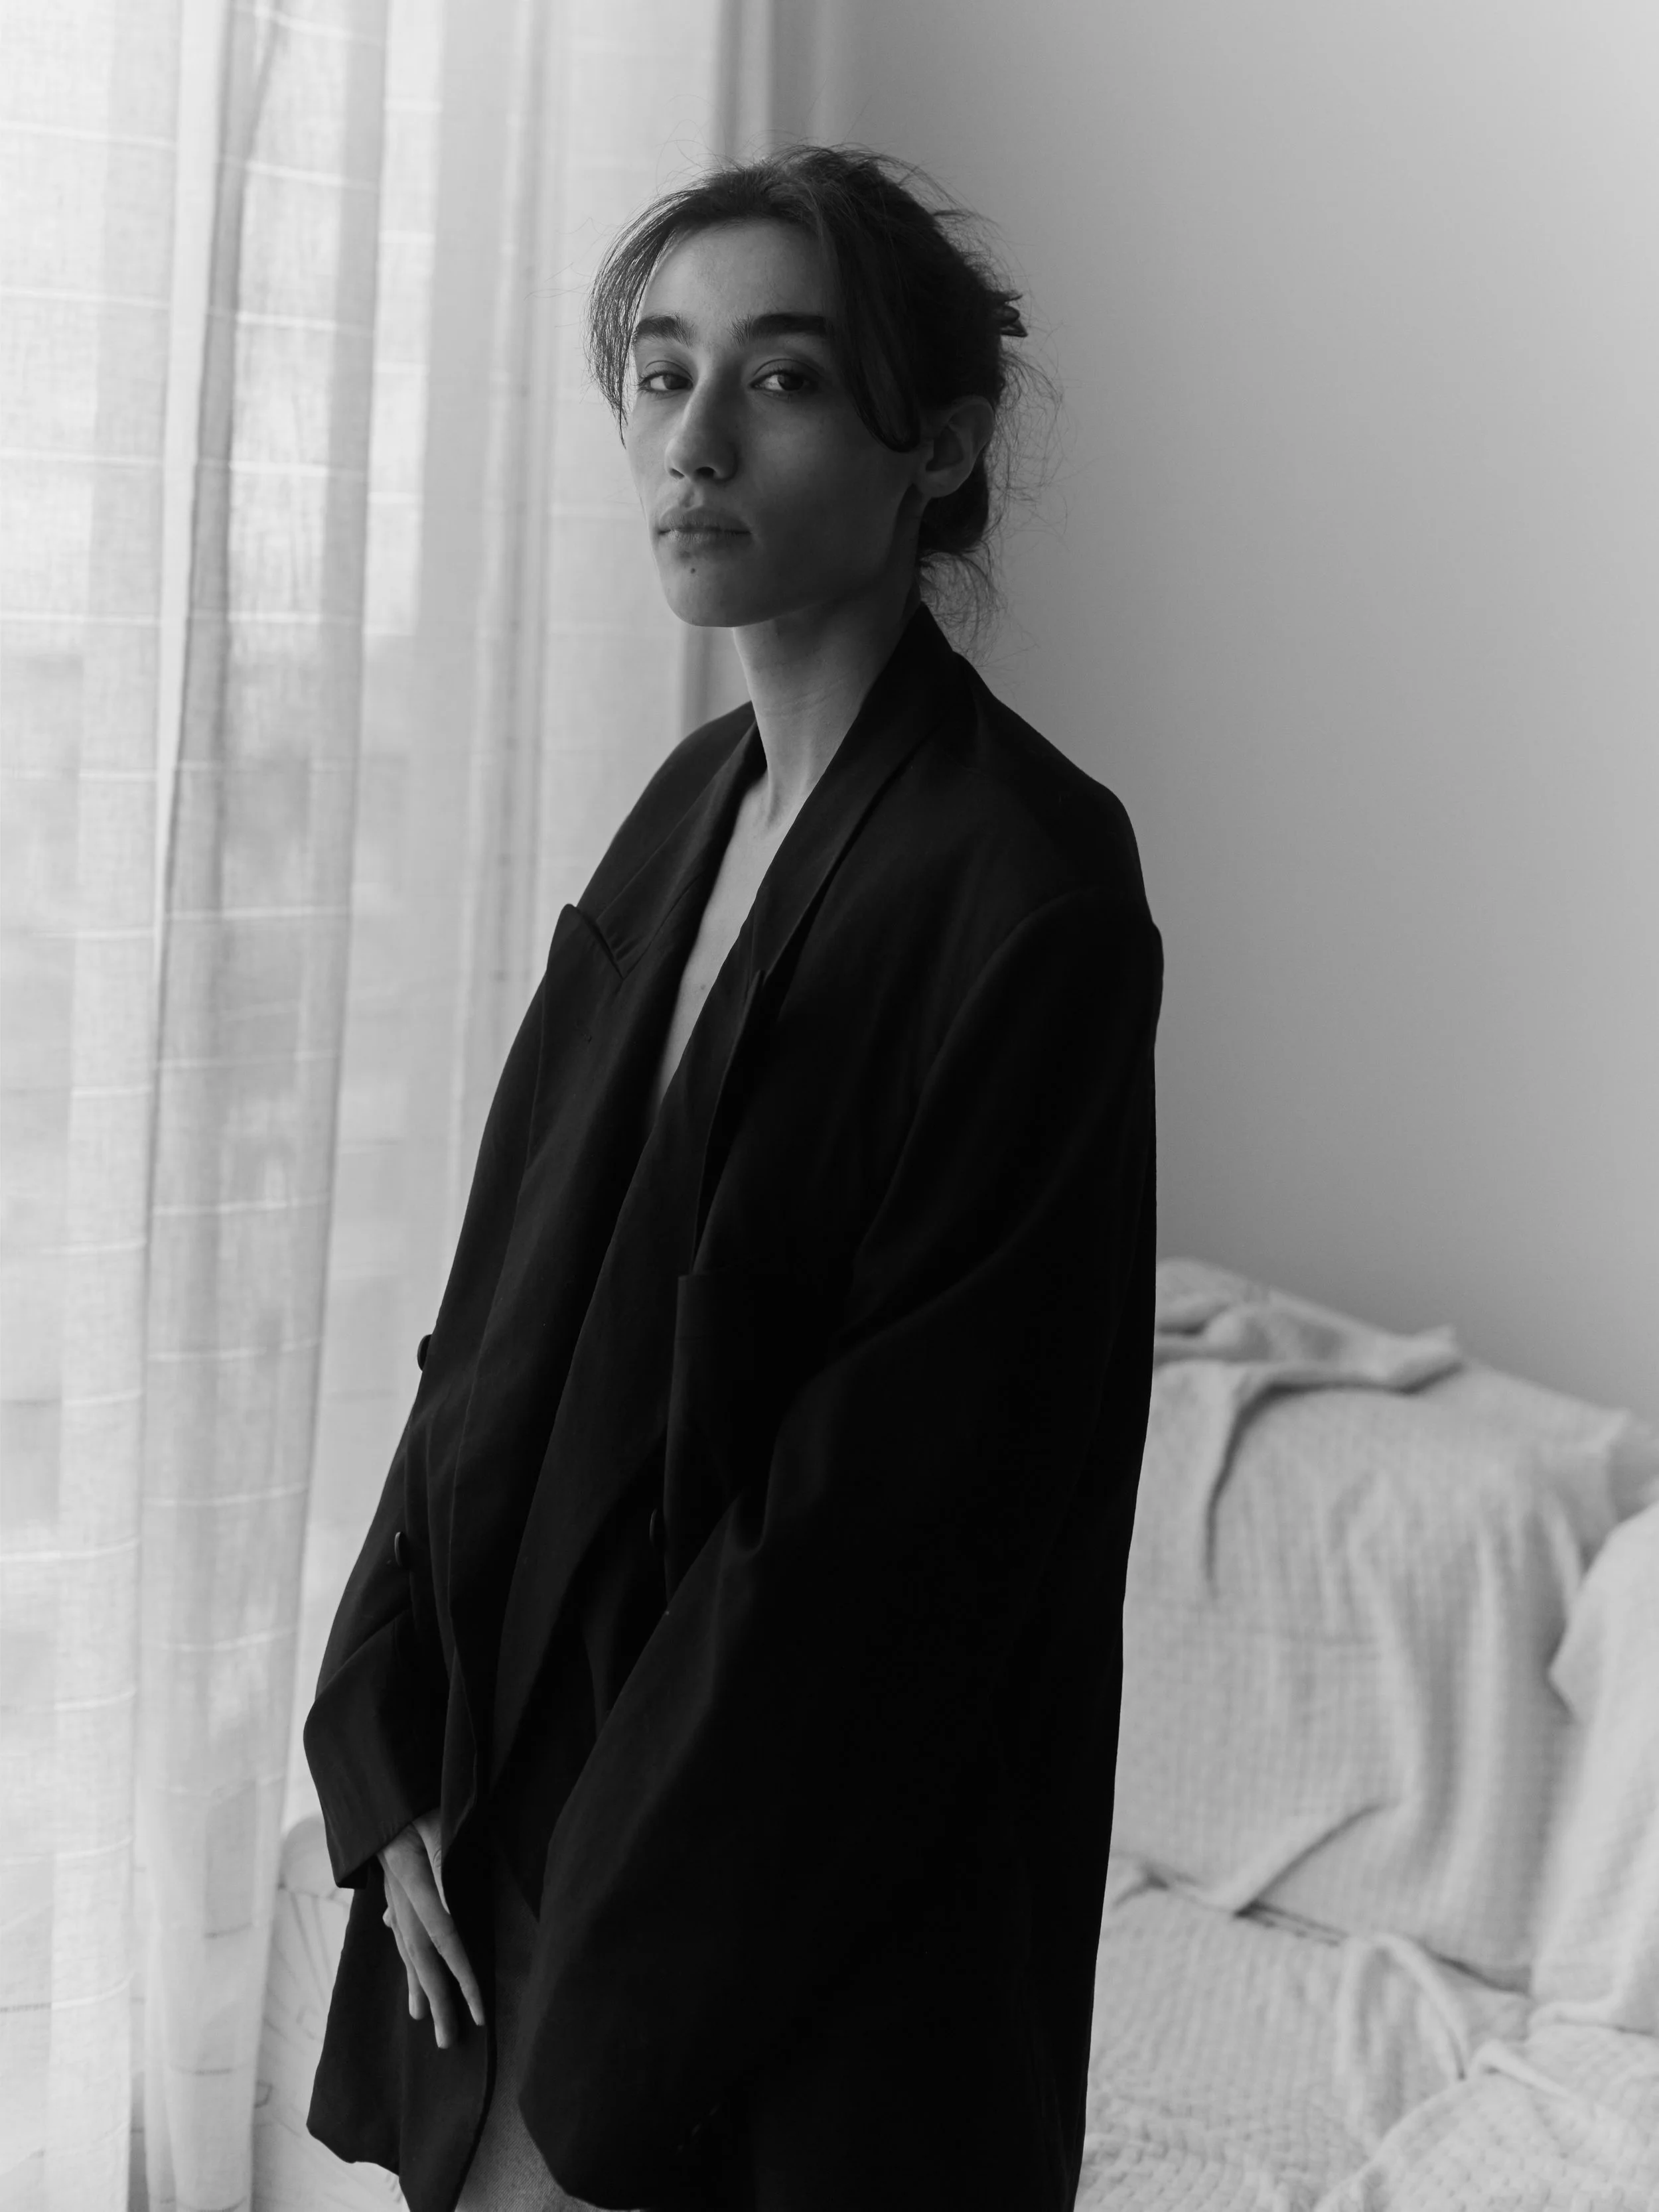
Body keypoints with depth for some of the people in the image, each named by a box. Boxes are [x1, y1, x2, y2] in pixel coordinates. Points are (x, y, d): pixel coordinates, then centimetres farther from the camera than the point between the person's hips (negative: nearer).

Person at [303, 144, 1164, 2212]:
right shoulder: (695, 805, 4)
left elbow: (881, 1516, -20)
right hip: (532, 1787, 7)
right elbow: (510, 1310, 7)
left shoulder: (1025, 885, -19)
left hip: (816, 1940, -6)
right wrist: (395, 1751, -2)